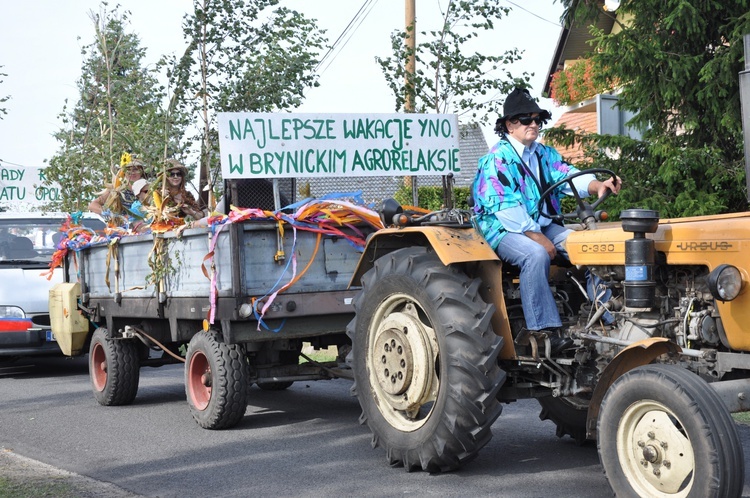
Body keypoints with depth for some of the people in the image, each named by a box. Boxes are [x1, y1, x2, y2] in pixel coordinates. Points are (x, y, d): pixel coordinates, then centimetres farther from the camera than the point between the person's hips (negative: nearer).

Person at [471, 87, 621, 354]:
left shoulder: (545, 154, 16)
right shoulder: (498, 159, -9)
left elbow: (569, 177, -1)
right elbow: (505, 207, -18)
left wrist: (598, 185, -23)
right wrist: (536, 237, -22)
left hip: (543, 225, 7)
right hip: (504, 229, -7)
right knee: (535, 254, -36)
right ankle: (543, 330, -33)